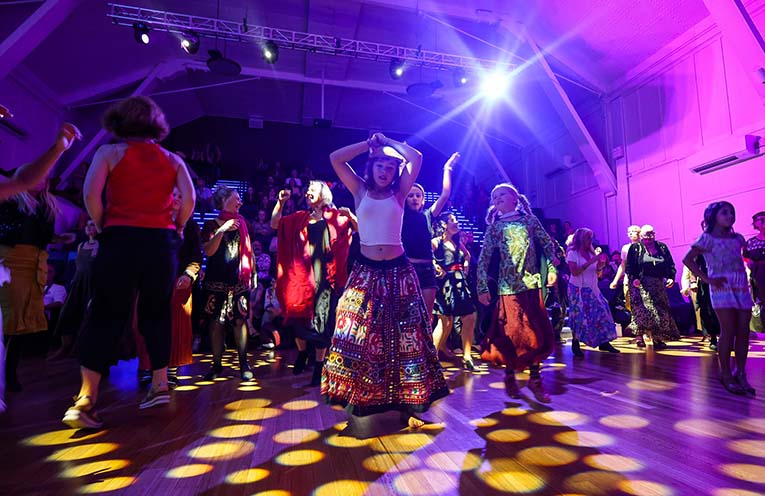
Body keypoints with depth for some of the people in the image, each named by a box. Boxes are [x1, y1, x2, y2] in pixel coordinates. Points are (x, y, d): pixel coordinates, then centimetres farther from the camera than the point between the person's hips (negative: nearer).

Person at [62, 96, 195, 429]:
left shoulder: (109, 152, 7)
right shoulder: (171, 159, 12)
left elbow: (91, 193, -8)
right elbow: (189, 198, -2)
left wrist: (102, 226, 6)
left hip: (120, 239, -1)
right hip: (162, 242, 2)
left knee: (106, 316, 3)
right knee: (156, 313, 13)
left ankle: (86, 399, -3)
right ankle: (160, 385, 16)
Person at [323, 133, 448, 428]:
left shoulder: (398, 194, 8)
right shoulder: (360, 191, 8)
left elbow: (416, 158, 1)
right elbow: (335, 158, 2)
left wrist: (389, 143, 10)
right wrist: (370, 144, 4)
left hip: (398, 271, 0)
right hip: (366, 271, 0)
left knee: (403, 337, 3)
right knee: (360, 336, 3)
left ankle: (407, 404, 13)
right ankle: (358, 400, 16)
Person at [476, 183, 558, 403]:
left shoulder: (530, 220, 10)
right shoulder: (494, 228, 7)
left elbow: (548, 244, 12)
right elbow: (483, 259, 3)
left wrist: (551, 268, -1)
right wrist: (482, 288, -4)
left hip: (532, 283, 2)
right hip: (508, 285, -1)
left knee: (538, 331, 3)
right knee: (512, 331, 0)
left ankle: (535, 378, 15)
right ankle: (510, 376, 17)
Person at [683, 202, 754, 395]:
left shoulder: (737, 238, 15)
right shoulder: (707, 238, -1)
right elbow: (687, 259, -8)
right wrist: (707, 279, -13)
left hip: (742, 289, 5)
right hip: (722, 288, -5)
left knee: (743, 332, 3)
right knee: (728, 332, -6)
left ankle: (740, 374, 13)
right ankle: (726, 374, 5)